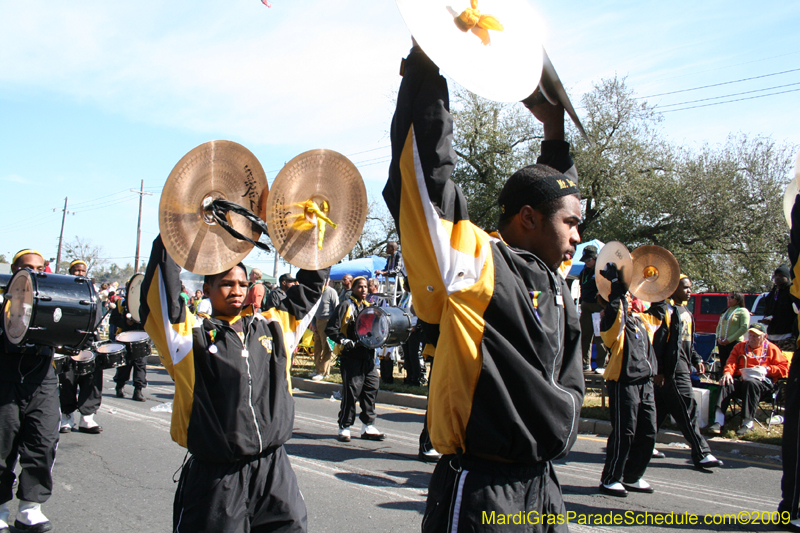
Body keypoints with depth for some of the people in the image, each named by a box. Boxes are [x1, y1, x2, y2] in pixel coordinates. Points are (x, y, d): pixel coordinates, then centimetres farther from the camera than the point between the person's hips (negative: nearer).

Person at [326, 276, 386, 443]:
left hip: (368, 355, 6)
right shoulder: (345, 306, -1)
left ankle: (368, 427, 14)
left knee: (371, 388, 4)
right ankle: (344, 427, 5)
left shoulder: (369, 307, 18)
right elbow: (330, 329, -7)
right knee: (351, 391, -7)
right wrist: (344, 341, -18)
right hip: (351, 356, -6)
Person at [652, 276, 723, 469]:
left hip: (682, 366, 10)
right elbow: (658, 341, -17)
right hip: (672, 368, -10)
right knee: (687, 409, -9)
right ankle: (701, 454, -6)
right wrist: (658, 370, -19)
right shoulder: (667, 310, -11)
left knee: (661, 407, 13)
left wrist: (697, 359, 13)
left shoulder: (685, 312, 19)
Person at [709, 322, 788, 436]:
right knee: (726, 384, -29)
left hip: (762, 381, -3)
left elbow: (784, 368, 8)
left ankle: (748, 423, -39)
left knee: (750, 383, -39)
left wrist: (766, 369, -8)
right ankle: (719, 421, -38)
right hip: (740, 379, 3)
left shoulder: (772, 349, 15)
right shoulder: (740, 346, 24)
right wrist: (727, 372, -10)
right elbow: (731, 362, 13)